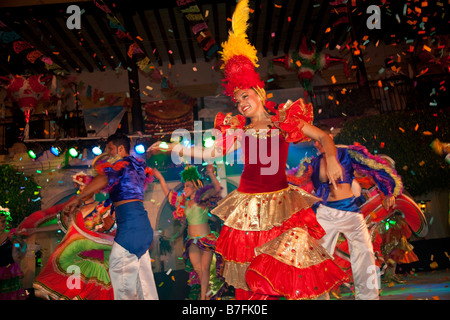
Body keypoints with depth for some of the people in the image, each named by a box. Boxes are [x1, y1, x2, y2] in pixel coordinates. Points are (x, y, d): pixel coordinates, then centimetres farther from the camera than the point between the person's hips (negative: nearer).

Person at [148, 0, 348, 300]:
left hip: (281, 200, -2)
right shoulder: (239, 130, 9)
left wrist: (331, 159, -15)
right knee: (248, 263, 4)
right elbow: (210, 152, 12)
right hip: (249, 202, 3)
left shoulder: (286, 120, 2)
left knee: (296, 244, -18)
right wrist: (170, 147, 9)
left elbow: (324, 137, 5)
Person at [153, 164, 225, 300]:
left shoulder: (202, 200, -5)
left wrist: (211, 174, -35)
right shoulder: (184, 202, 10)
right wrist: (160, 178, 19)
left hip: (206, 239, -5)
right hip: (192, 240, 5)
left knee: (205, 268, 0)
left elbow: (217, 189, -20)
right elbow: (168, 193, 19)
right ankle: (207, 289, 23)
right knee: (197, 269, 4)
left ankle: (203, 296, 9)